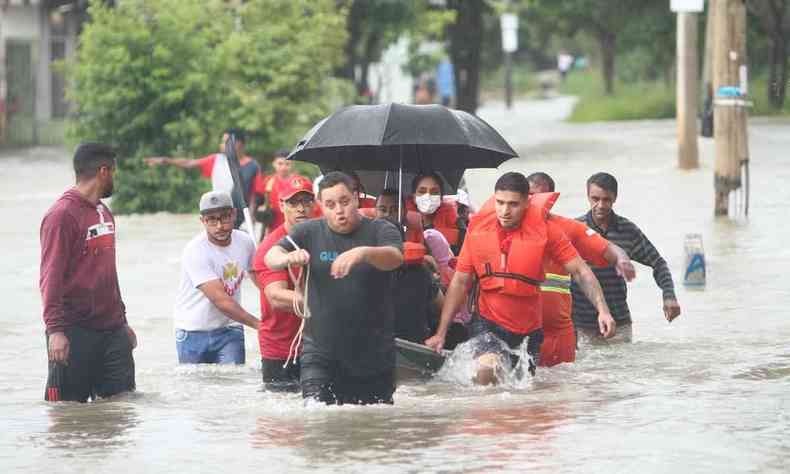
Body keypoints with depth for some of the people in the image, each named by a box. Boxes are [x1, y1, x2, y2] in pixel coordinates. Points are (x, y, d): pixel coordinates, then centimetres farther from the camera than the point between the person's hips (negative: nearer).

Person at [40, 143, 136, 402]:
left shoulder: (104, 212, 17)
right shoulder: (62, 215, -10)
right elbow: (51, 277, -15)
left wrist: (121, 320, 26)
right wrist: (55, 329, -22)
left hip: (111, 329, 8)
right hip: (75, 332, -8)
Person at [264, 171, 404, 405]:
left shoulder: (380, 231, -1)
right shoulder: (310, 233, 6)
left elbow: (395, 258, -22)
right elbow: (271, 257, -6)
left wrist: (364, 253, -44)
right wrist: (287, 258, -31)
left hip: (374, 356, 0)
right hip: (320, 351, 1)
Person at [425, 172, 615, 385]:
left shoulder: (544, 229, -11)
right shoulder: (478, 228, -6)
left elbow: (580, 271, -9)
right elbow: (460, 282, 2)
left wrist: (602, 310, -23)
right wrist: (441, 333, 1)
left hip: (528, 330, 1)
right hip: (488, 322, -1)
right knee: (486, 373, -30)